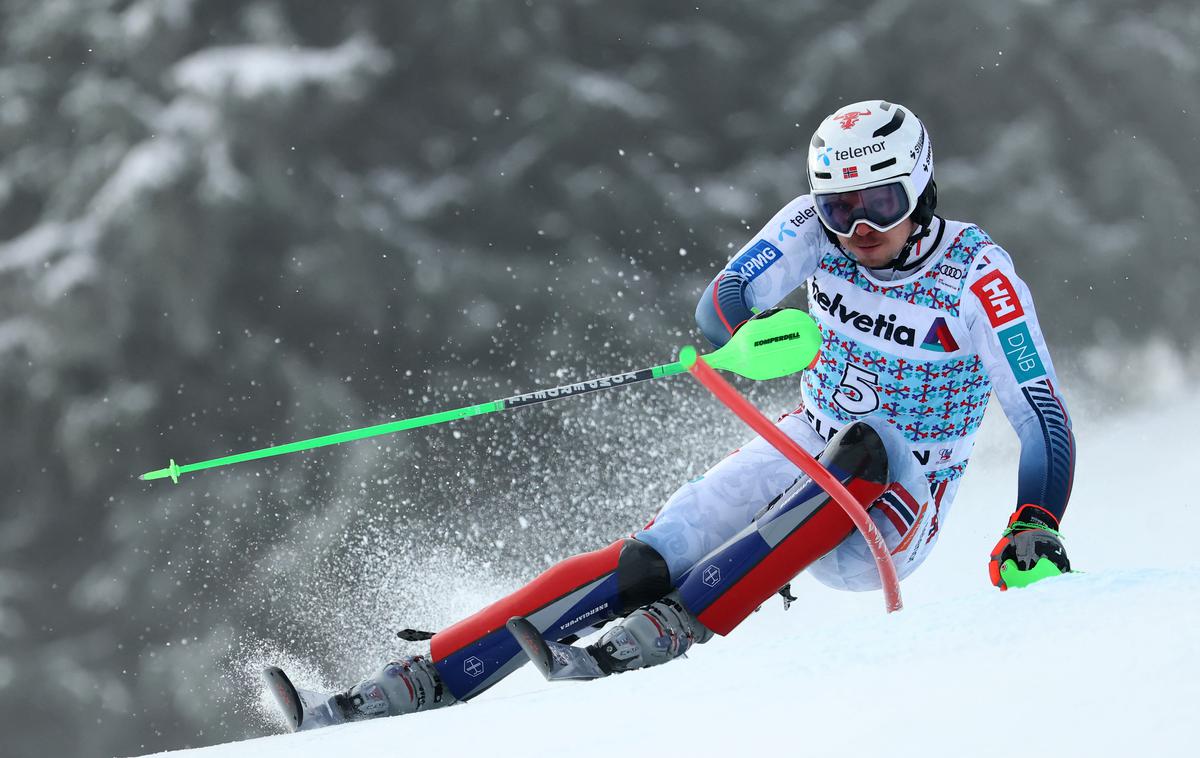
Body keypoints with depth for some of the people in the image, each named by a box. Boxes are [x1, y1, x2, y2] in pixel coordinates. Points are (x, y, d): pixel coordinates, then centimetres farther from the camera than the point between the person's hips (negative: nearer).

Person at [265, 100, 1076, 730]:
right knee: (646, 565, -20)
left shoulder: (977, 272, -17)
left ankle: (658, 638, -47)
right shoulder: (819, 227, -6)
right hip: (795, 458, 3)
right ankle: (427, 681, -23)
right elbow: (721, 305, -14)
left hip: (893, 514, -3)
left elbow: (1044, 416, -17)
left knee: (867, 448, -38)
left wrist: (1036, 532, -32)